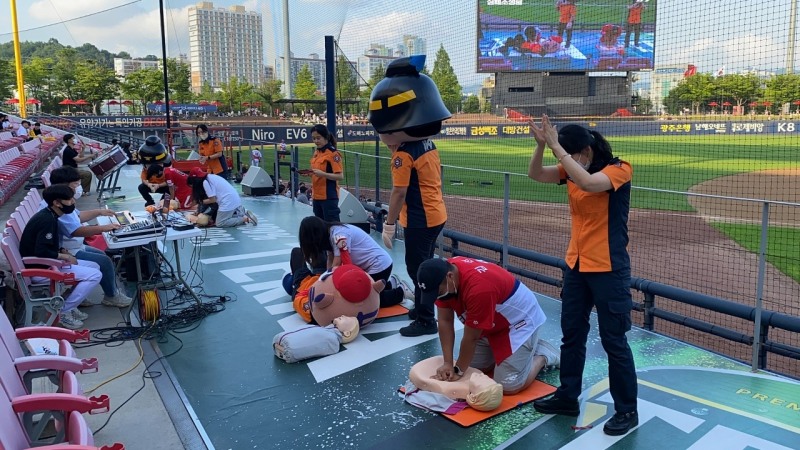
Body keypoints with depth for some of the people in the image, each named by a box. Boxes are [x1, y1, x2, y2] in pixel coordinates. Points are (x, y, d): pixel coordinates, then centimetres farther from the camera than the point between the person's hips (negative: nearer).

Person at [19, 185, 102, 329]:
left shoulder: (47, 215, 8)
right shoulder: (47, 220, -23)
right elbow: (41, 252, -29)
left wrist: (62, 252, 2)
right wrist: (65, 256, -15)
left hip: (46, 264, 10)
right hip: (39, 269, -10)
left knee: (94, 267, 11)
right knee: (95, 275, -16)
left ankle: (69, 305, 11)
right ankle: (64, 312, -6)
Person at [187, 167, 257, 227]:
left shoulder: (205, 182, -11)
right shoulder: (210, 177, 17)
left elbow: (212, 200, -11)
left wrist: (201, 201, 6)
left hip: (228, 202, -9)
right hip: (234, 199, 9)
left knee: (220, 223, -2)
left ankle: (245, 218, -7)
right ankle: (243, 212, 14)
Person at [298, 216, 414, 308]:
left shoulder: (339, 235, -25)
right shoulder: (330, 233, 3)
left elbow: (337, 266, -24)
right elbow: (331, 260, 3)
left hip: (379, 267, -9)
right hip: (368, 267, 9)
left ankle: (401, 292, 10)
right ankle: (391, 284, 25)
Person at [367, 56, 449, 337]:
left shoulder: (403, 154, -19)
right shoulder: (428, 145, 7)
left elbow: (399, 193, -19)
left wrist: (389, 224, -12)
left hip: (420, 220, -9)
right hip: (435, 215, 9)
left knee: (417, 270, 1)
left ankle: (425, 321, 9)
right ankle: (422, 310, 35)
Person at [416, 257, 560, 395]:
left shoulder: (478, 287, -39)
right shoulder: (444, 273, -15)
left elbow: (471, 338, -27)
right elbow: (445, 321, -10)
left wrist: (458, 370, -14)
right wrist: (448, 363, -14)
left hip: (519, 320, -8)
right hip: (494, 322, 8)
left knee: (508, 386, -13)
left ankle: (542, 355, 11)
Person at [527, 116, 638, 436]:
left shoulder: (619, 170, -14)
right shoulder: (573, 170, 5)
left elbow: (588, 183, -33)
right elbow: (536, 174, -2)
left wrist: (556, 147, -29)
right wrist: (542, 144, -19)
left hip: (609, 269, -7)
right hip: (576, 265, 7)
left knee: (614, 341, 2)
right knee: (571, 334, 15)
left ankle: (627, 410, 18)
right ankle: (567, 398, 30)